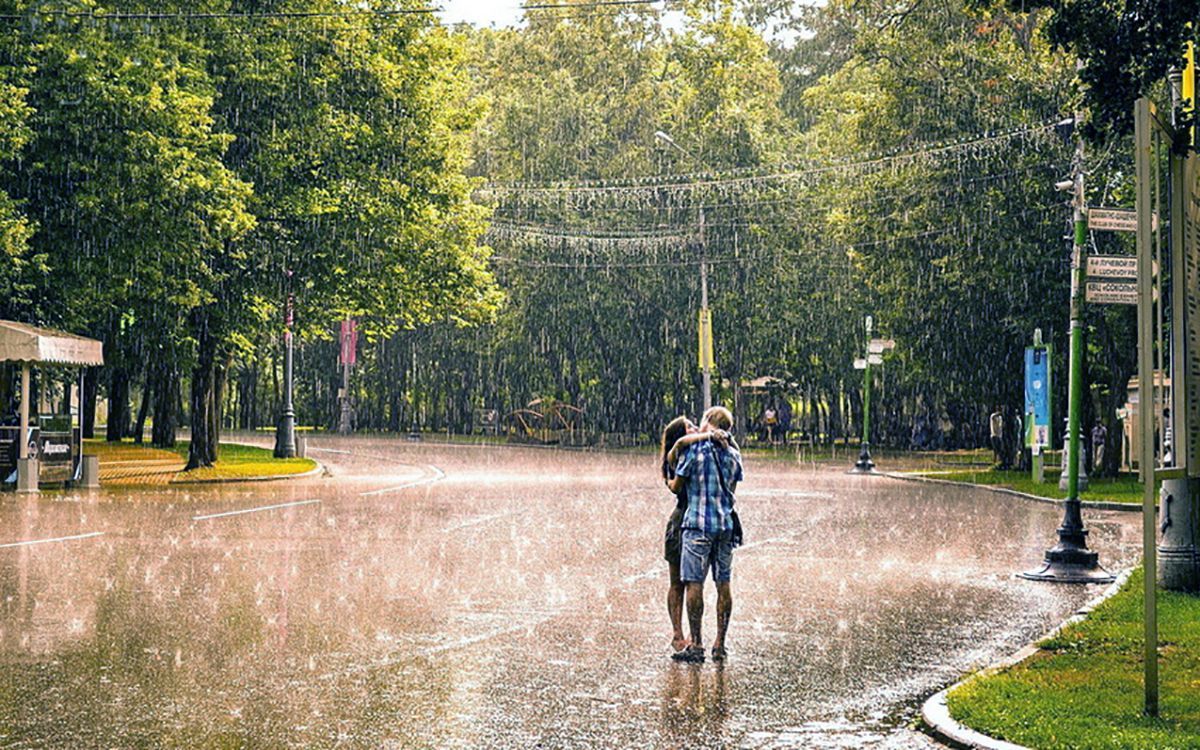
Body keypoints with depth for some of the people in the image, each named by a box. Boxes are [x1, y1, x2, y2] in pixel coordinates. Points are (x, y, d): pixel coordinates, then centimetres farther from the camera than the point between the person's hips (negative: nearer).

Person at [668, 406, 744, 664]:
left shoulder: (694, 450, -6)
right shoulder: (733, 454, 9)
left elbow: (676, 486, 1)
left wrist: (670, 482, 22)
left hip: (698, 523, -5)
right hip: (726, 524, 5)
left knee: (694, 584, -3)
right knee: (724, 584, 7)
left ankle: (696, 645, -5)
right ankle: (720, 645, 10)